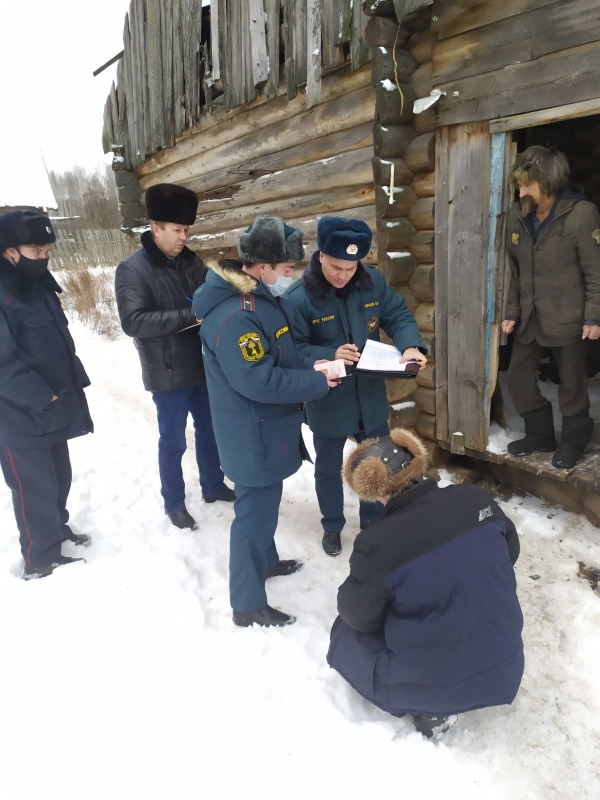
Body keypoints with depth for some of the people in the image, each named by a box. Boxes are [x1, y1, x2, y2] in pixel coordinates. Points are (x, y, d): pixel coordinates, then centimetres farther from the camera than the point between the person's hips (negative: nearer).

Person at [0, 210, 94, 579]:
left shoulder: (38, 284, 9)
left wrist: (73, 382, 10)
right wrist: (42, 397, -20)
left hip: (53, 409, 8)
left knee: (59, 478, 20)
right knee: (36, 489, 4)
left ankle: (57, 530, 41)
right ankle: (41, 559, 21)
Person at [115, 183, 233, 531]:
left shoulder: (191, 260, 5)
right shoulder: (132, 270, -13)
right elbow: (133, 321, -24)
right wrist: (191, 315, -27)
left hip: (203, 366, 6)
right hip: (168, 374, -6)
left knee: (209, 430, 19)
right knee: (173, 442, 8)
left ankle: (213, 486, 39)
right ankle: (174, 504, 27)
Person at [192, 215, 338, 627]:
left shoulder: (258, 295, 5)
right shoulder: (233, 315, -28)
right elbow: (258, 381, -29)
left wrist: (311, 366, -1)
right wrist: (316, 382, -20)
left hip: (266, 430, 10)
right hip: (254, 436, -10)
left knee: (264, 503, 26)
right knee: (256, 511, 3)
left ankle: (265, 560, 48)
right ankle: (248, 604, 21)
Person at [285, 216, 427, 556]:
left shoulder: (373, 281, -8)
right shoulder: (299, 297, -20)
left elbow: (399, 315, -3)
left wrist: (410, 346, -23)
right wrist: (330, 356, -35)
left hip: (370, 396, 4)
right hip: (328, 402, -3)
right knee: (329, 468, 17)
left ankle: (375, 522, 45)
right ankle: (332, 526, 42)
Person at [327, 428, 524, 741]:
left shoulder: (378, 543, -25)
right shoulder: (477, 499, -11)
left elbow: (357, 614, -8)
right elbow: (510, 553, 8)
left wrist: (360, 575, 11)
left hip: (432, 684, -5)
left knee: (345, 632, 18)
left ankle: (429, 711, 8)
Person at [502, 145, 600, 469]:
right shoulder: (517, 215, 3)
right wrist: (511, 311, 6)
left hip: (567, 317, -5)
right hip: (529, 316, 5)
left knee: (571, 383, 6)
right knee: (518, 378, 9)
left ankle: (574, 440, 27)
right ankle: (540, 435, 29)